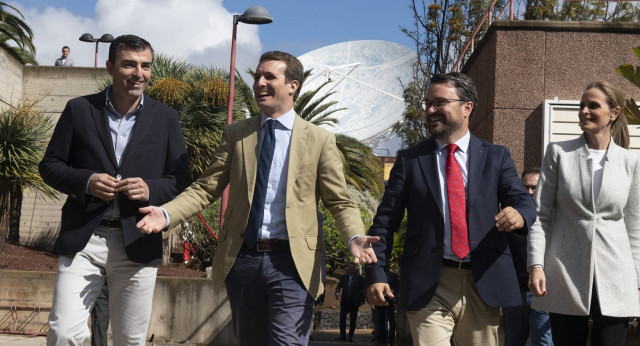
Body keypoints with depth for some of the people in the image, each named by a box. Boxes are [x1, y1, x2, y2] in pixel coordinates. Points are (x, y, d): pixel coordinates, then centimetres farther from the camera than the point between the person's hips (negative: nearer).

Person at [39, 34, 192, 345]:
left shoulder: (165, 118, 5)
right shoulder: (79, 109, 4)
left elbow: (182, 179, 7)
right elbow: (50, 165, 6)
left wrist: (151, 189, -14)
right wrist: (84, 181, -13)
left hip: (138, 243, 1)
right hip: (83, 240, -1)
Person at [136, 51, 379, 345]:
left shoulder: (320, 140, 1)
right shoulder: (235, 134, 9)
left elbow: (340, 202, 0)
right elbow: (206, 188, 5)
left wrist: (354, 237, -20)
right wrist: (167, 214, -12)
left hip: (291, 262, -3)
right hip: (241, 258, 3)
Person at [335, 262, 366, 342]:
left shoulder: (359, 278, 2)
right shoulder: (344, 277, 11)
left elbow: (363, 289, 0)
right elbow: (339, 286, 7)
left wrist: (362, 300, -10)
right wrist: (337, 293, -15)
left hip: (354, 302, -3)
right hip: (344, 302, 3)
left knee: (353, 320, 2)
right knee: (342, 318, -1)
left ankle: (351, 336, 8)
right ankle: (343, 335, 7)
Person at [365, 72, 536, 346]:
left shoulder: (496, 156, 8)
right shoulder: (410, 160, 6)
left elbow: (524, 202, 0)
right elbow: (385, 221, 3)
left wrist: (519, 215, -25)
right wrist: (376, 274, -6)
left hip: (483, 283, 1)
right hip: (429, 286, -1)